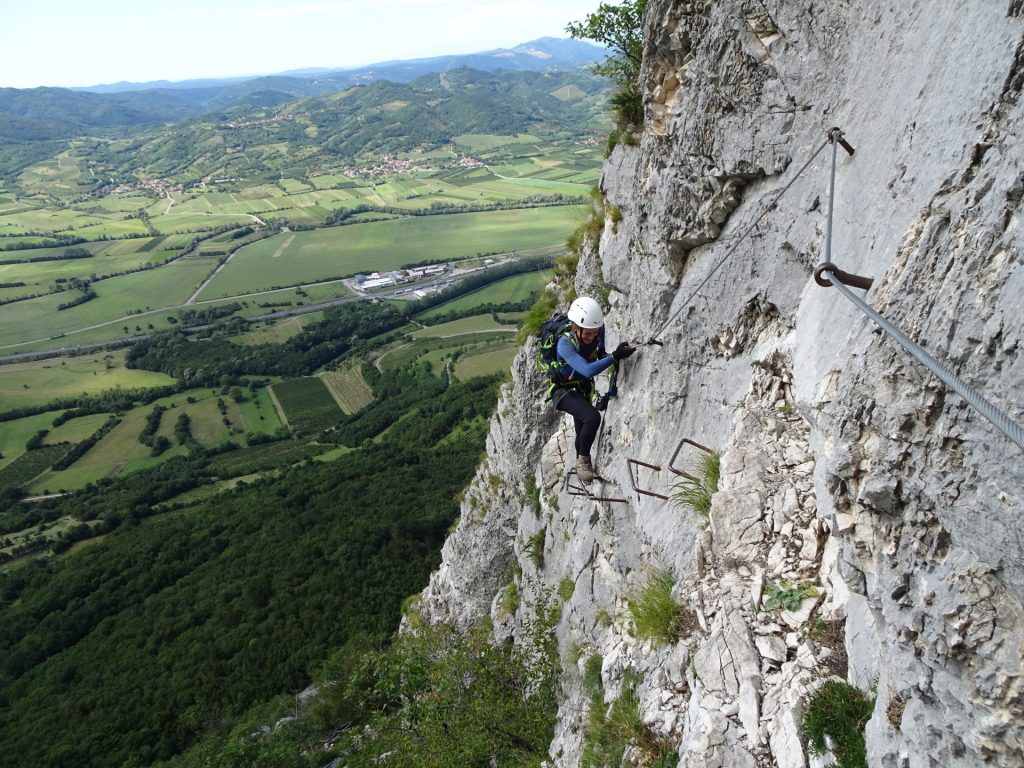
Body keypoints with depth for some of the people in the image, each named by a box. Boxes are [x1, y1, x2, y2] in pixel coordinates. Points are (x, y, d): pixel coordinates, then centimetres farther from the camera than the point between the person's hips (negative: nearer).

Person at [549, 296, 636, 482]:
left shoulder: (598, 329, -18)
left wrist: (602, 352, 1)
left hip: (583, 389, 6)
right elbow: (587, 370, -46)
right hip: (562, 390, -6)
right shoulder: (565, 344, -35)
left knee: (583, 433, 20)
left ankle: (581, 463, 47)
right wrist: (615, 356, -52)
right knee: (593, 417, -31)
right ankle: (583, 459, -8)